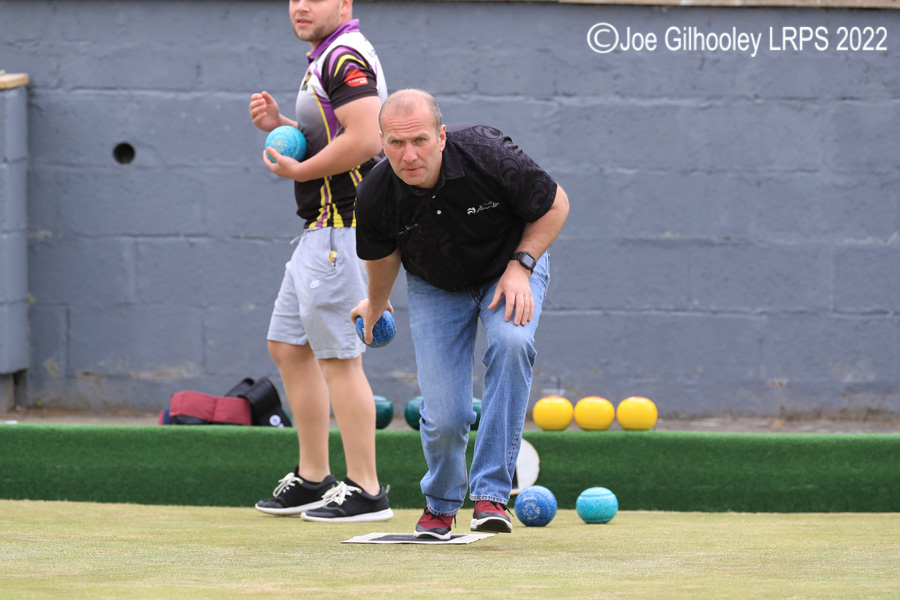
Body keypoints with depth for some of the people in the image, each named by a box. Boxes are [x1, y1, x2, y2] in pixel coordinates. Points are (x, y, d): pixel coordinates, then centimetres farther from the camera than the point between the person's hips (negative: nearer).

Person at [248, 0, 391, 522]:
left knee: (339, 358, -7)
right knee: (289, 346, 16)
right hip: (322, 230, 11)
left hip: (343, 232, -11)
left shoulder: (346, 57, -15)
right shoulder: (327, 59, 18)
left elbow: (365, 139, -28)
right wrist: (280, 124, 10)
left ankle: (364, 490, -3)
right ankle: (313, 479, 23)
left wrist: (298, 170, -17)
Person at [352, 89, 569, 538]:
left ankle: (491, 492, -28)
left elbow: (555, 205, -13)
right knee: (445, 416, -11)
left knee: (512, 341, -34)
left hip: (509, 267, -1)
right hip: (435, 288, 1)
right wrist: (376, 305, 18)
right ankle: (440, 504, 25)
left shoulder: (488, 156, -32)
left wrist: (521, 264, -23)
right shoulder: (375, 197, -24)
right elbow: (383, 255, 1)